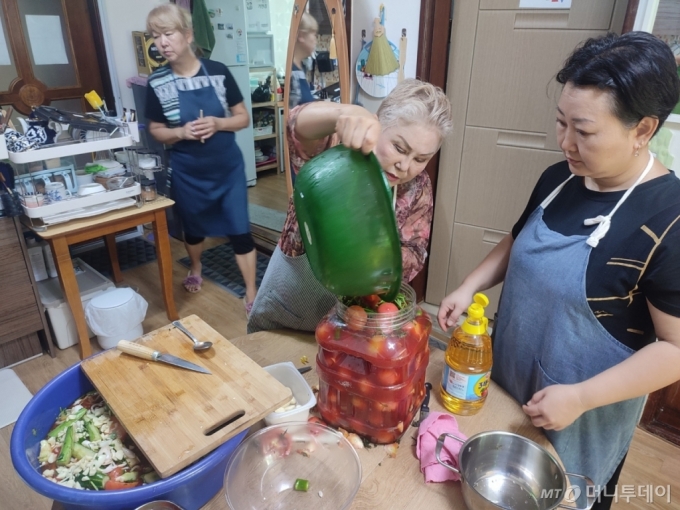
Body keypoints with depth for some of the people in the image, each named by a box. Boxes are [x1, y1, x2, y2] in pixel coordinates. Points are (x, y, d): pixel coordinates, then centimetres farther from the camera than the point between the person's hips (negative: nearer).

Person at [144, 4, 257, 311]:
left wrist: (218, 123, -21)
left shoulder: (218, 72, -9)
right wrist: (181, 132, -18)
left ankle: (251, 293, 14)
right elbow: (156, 131, 2)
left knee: (239, 230, 0)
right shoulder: (157, 83, -6)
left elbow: (243, 118, -2)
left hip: (228, 168, -1)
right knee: (193, 228, 20)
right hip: (188, 173, 2)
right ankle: (195, 269, 50)